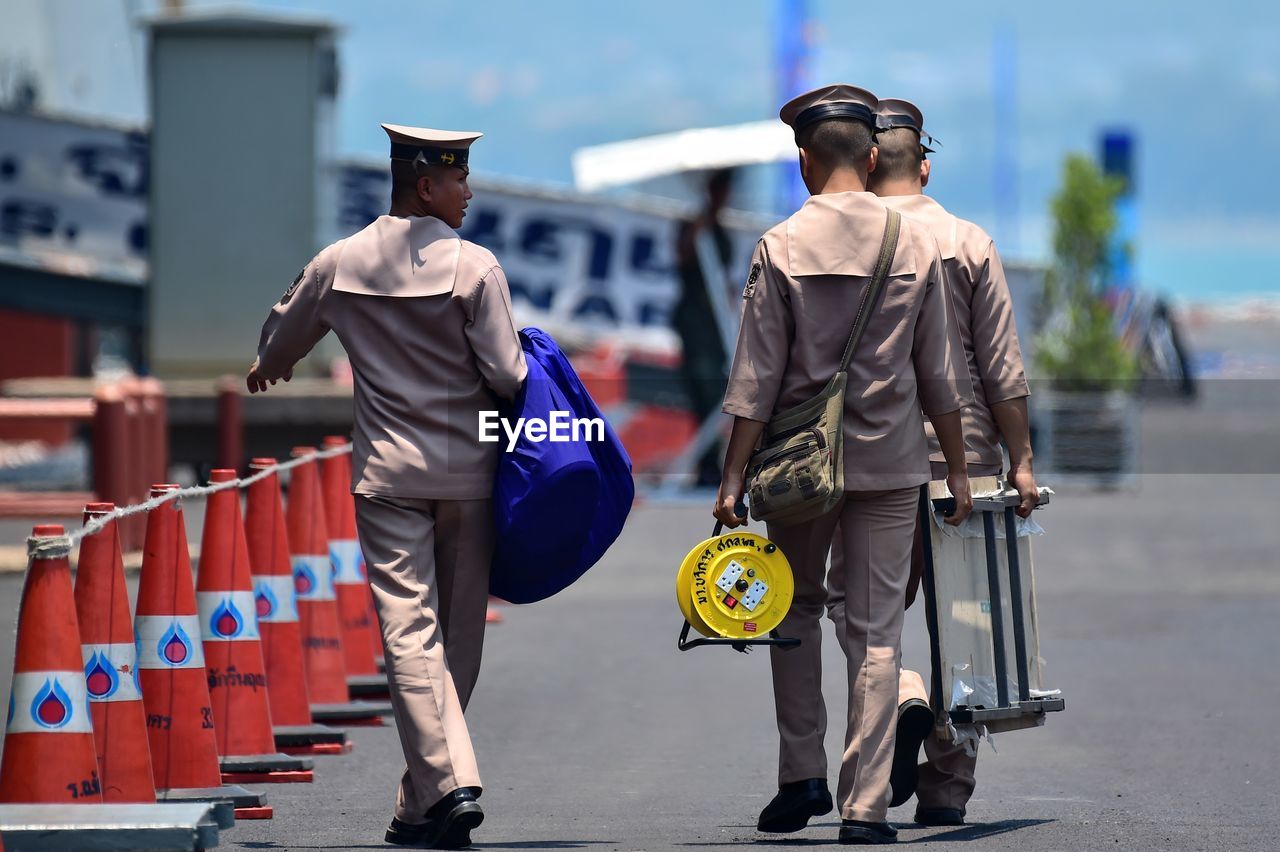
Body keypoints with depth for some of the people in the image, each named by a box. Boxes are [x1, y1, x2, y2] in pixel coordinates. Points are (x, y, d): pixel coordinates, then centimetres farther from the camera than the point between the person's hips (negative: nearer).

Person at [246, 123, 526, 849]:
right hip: (467, 468, -1)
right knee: (459, 633, 10)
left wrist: (268, 369, 43)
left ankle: (446, 783, -20)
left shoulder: (339, 265, 2)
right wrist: (527, 366, 11)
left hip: (388, 471, 1)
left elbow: (283, 336, 20)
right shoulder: (474, 267, -11)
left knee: (409, 629, -6)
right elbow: (506, 375, -13)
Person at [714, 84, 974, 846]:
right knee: (877, 631, 2)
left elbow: (757, 376, -8)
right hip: (891, 462, 1)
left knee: (797, 609, 18)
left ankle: (803, 775, 12)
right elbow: (940, 372, 4)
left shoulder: (781, 248, -7)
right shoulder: (916, 245, -1)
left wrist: (734, 476, -4)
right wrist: (957, 468, 12)